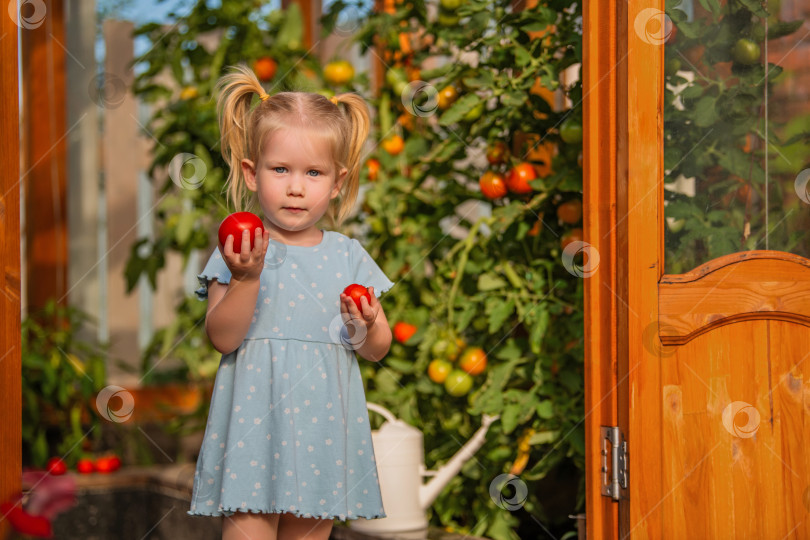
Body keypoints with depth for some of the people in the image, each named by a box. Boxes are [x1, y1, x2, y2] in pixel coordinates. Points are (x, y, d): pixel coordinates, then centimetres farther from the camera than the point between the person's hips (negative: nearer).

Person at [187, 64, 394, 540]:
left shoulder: (347, 256, 7)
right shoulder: (239, 250, -2)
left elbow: (379, 349, 9)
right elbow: (223, 337, -11)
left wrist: (366, 328, -13)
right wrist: (246, 277, -23)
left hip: (323, 422, 3)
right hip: (255, 416, -3)